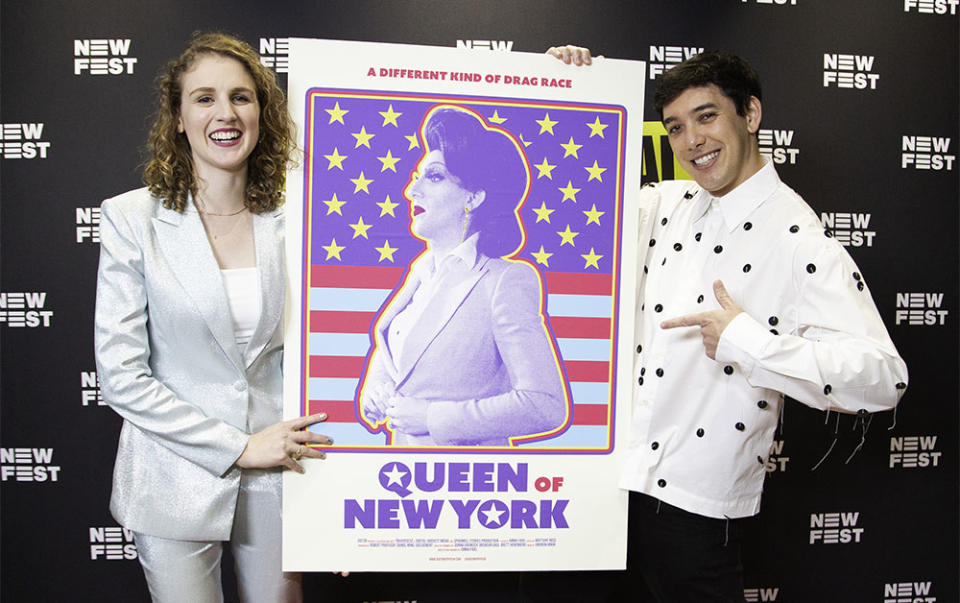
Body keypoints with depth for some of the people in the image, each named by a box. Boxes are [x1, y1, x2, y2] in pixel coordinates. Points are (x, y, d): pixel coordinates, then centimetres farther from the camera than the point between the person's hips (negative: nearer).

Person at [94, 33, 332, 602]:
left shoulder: (292, 220, -2)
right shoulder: (131, 218, -8)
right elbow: (120, 376, -11)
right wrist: (237, 446, -14)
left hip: (276, 479, 2)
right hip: (176, 482, -2)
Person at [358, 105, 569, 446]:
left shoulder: (506, 281, -20)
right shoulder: (423, 269, 1)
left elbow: (544, 406, -27)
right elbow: (387, 343, 18)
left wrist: (430, 418, -22)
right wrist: (374, 384, -3)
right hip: (402, 445, 7)